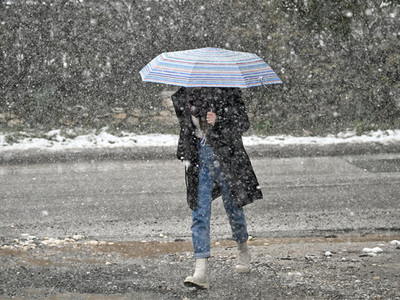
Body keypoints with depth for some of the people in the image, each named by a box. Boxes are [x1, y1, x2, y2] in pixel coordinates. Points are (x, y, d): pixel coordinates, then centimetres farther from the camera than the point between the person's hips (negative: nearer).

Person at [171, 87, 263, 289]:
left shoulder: (226, 91, -8)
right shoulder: (183, 95, 6)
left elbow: (243, 123, -10)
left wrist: (218, 121, -25)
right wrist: (184, 154, 15)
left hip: (225, 155, -3)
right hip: (199, 157, 3)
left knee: (233, 206, 11)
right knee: (199, 213, -6)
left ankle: (243, 250, 41)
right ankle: (200, 271, -12)